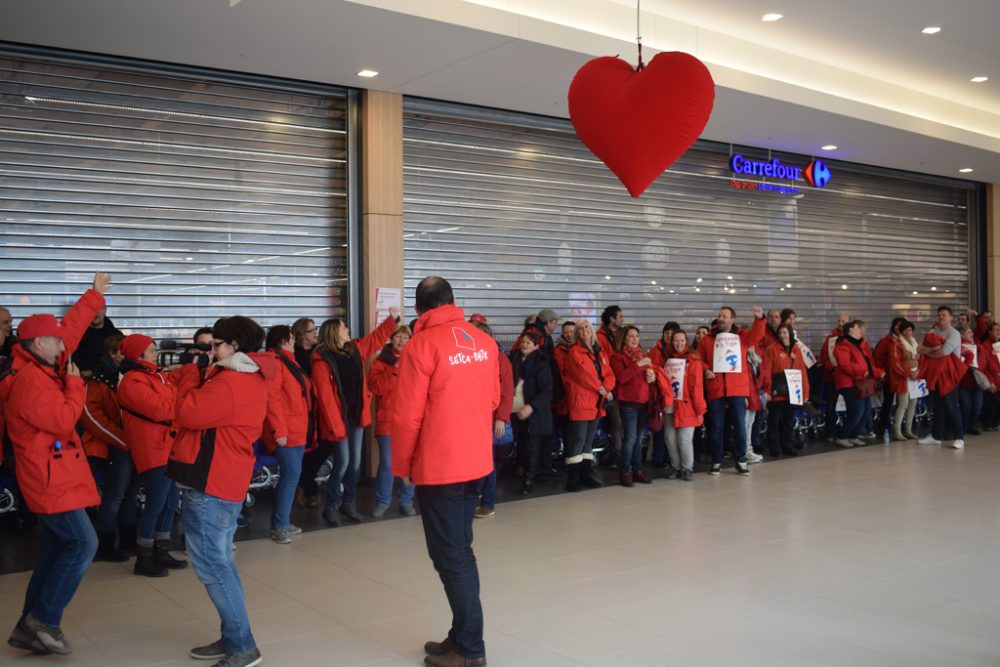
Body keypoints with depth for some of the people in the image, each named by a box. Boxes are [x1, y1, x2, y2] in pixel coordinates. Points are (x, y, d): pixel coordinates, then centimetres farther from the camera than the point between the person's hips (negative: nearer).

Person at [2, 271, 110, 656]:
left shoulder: (39, 368, 9)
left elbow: (70, 329, 19)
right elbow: (64, 420, -25)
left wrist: (95, 296, 22)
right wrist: (75, 384, -13)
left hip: (53, 476, 10)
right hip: (51, 479, -10)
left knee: (54, 552, 12)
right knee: (82, 543, -10)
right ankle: (43, 620, 0)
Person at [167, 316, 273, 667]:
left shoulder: (229, 383, -20)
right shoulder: (251, 377, 14)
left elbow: (188, 413, -19)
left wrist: (191, 374, -5)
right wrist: (196, 376, 5)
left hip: (209, 483, -11)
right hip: (226, 480, 11)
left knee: (210, 563, -5)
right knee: (220, 561, 15)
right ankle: (233, 639, 22)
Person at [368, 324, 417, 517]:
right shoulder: (381, 361, 2)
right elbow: (376, 387, -12)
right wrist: (395, 370, -15)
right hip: (388, 420, -2)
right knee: (387, 463, 0)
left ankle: (406, 501, 19)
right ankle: (382, 502, 15)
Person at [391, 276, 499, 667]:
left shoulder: (422, 344, -13)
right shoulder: (484, 342, 4)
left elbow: (408, 415, -13)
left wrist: (401, 465, 0)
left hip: (438, 467, -6)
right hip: (477, 461, 6)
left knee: (450, 556, 2)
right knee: (460, 550, 17)